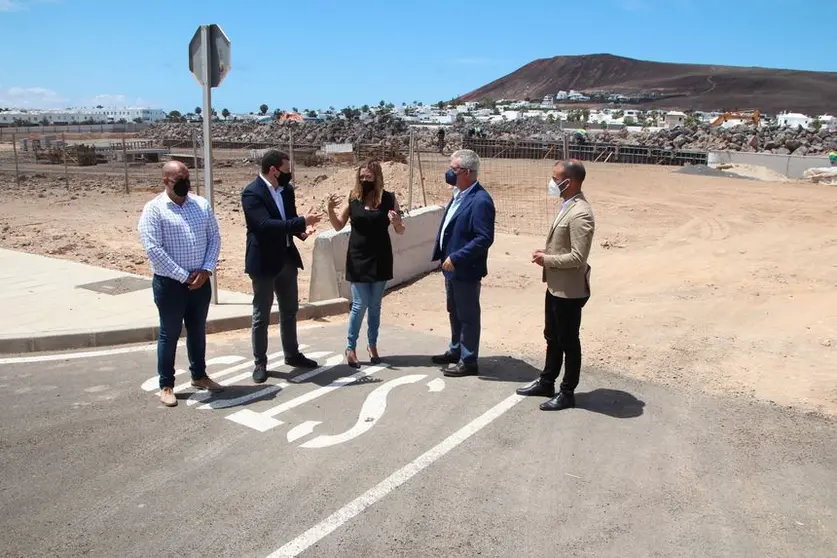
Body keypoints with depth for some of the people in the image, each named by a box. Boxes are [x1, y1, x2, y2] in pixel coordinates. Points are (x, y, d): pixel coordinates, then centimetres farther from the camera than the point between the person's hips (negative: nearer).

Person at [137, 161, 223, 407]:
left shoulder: (201, 205, 5)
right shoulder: (154, 209, -10)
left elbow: (214, 238, 6)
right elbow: (152, 249, -16)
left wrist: (207, 269, -7)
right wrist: (183, 276, -16)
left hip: (200, 281, 5)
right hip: (170, 283, -4)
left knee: (198, 331, 17)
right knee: (169, 334, 7)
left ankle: (199, 375, 34)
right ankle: (166, 385, 21)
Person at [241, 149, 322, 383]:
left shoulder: (286, 189, 6)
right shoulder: (251, 193, -18)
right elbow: (266, 224, -29)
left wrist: (302, 230, -8)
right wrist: (302, 222, -29)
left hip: (287, 258, 7)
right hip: (264, 261, -7)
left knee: (290, 310, 18)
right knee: (261, 315, 4)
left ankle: (292, 354, 33)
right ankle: (260, 362, 17)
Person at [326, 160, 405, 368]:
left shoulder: (389, 198, -4)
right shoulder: (353, 198, -2)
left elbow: (401, 231, 0)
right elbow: (338, 226, 3)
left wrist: (396, 222, -22)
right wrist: (330, 210, -15)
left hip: (380, 259, 1)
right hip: (358, 259, -1)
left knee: (375, 306, 11)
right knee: (360, 305, -1)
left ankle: (372, 345, 25)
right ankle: (351, 347, 13)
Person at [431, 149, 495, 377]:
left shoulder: (480, 200, -21)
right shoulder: (459, 194, 9)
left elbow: (484, 238, -24)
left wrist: (455, 258, -23)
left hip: (466, 270, -9)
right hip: (451, 266, 9)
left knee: (468, 316, 4)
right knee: (454, 312, 22)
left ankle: (468, 361, 17)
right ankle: (455, 350, 38)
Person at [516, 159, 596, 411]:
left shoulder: (580, 214, -24)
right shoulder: (567, 206, 9)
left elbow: (578, 257, -26)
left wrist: (547, 260, -16)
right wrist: (546, 254, 4)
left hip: (569, 290, -10)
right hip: (556, 285, 10)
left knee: (568, 342, 5)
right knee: (552, 337, 21)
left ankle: (567, 393, 19)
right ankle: (546, 382, 36)